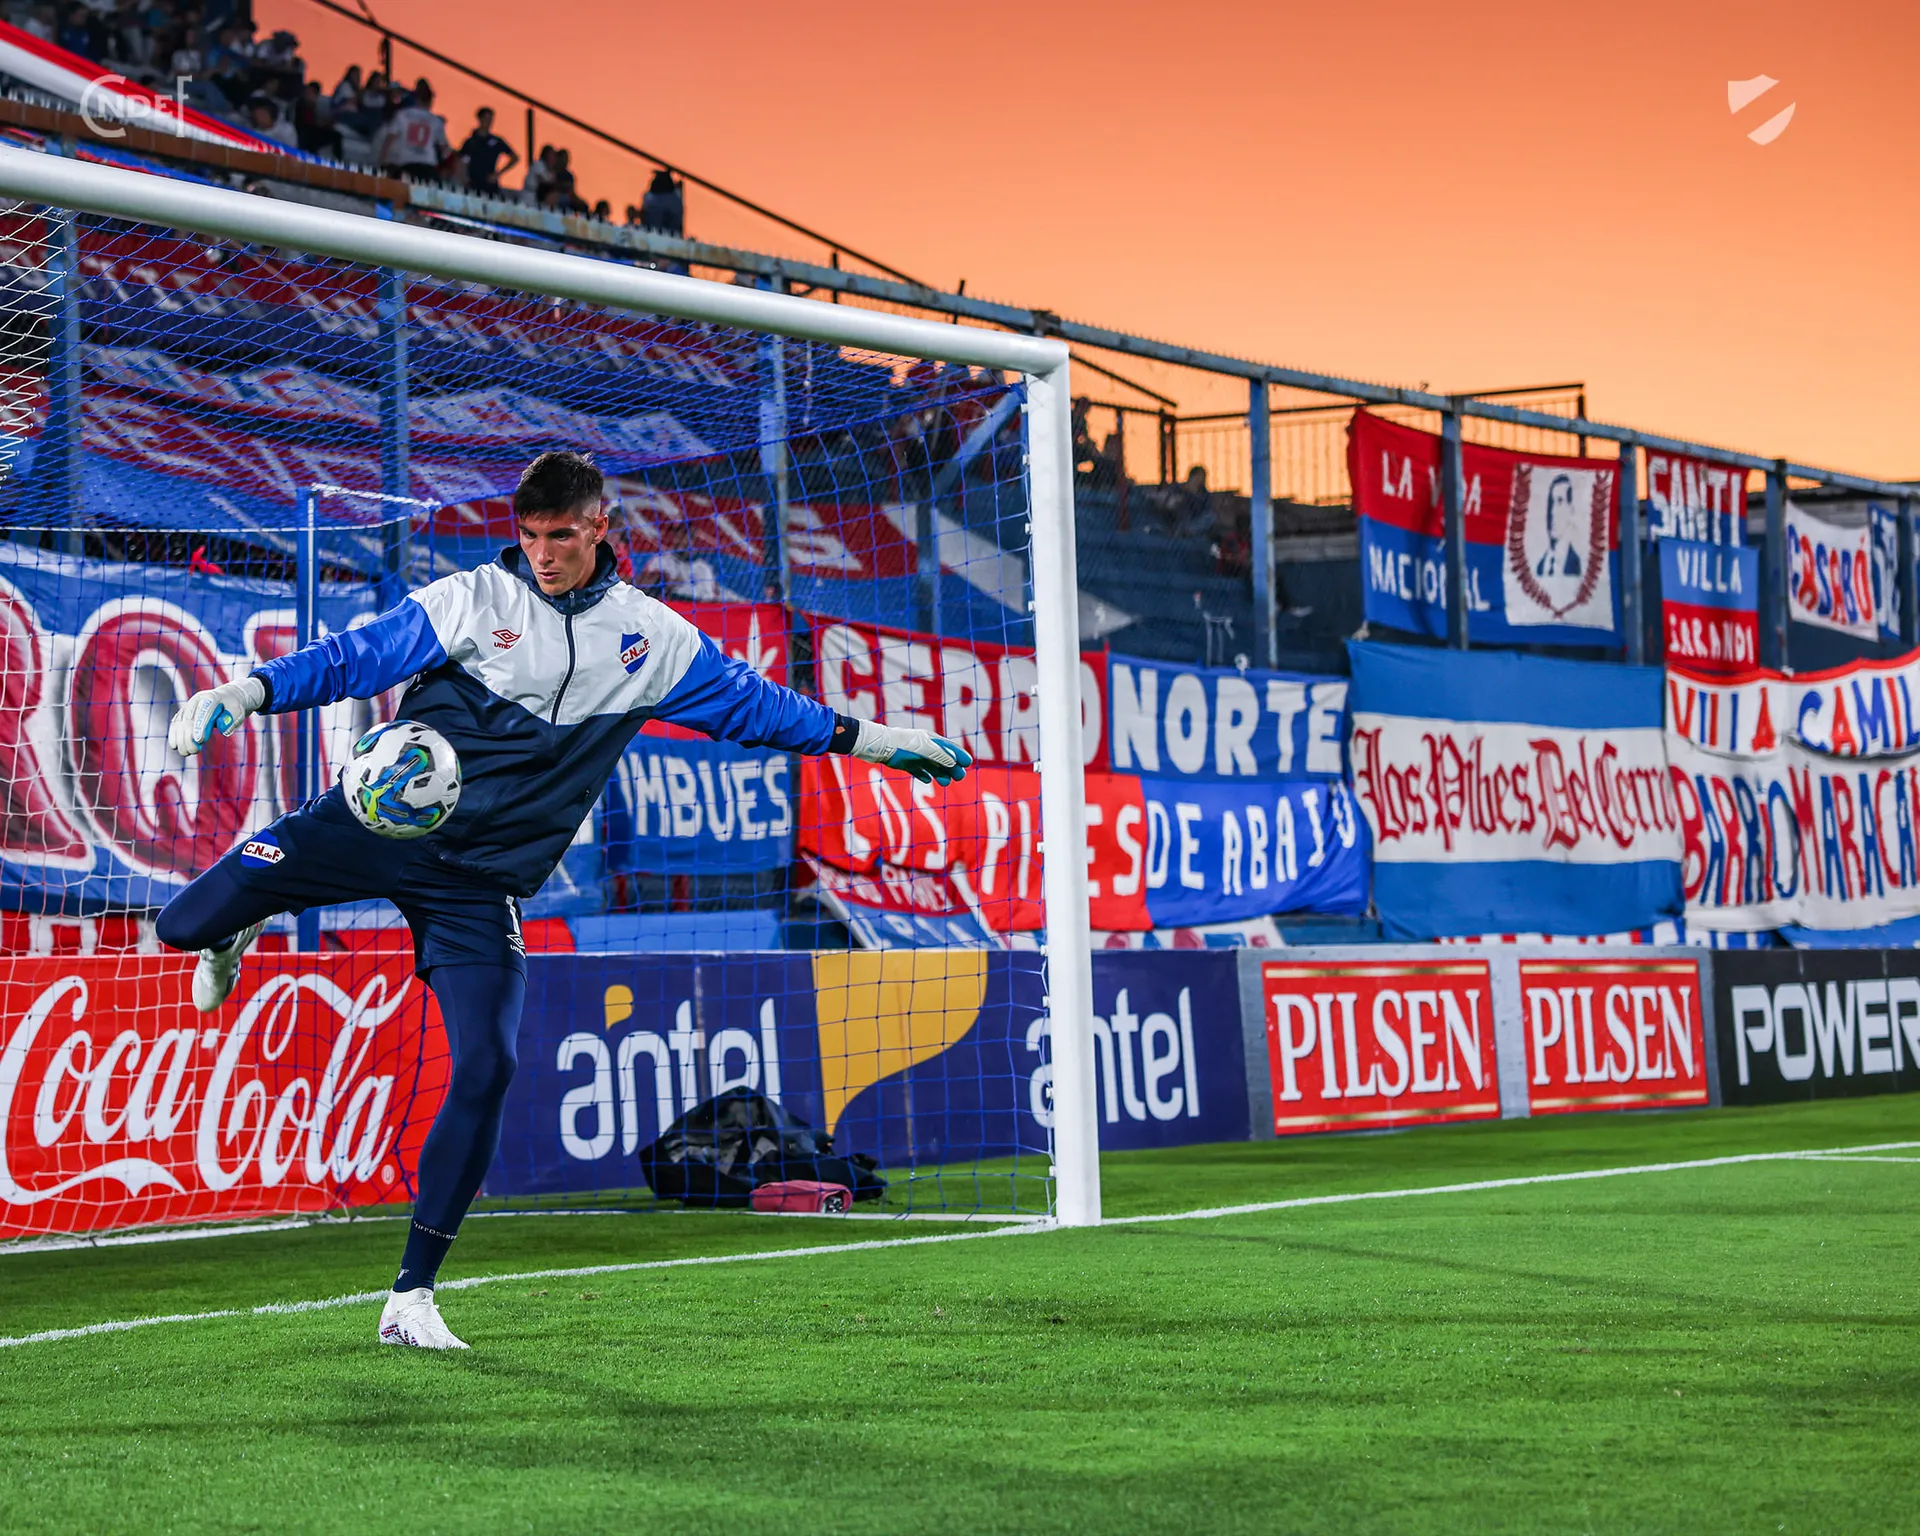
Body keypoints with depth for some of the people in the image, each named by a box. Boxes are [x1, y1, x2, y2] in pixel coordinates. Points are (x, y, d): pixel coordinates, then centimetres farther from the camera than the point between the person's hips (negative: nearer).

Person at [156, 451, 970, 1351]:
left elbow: (750, 703, 16)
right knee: (185, 922, -17)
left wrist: (871, 739, 16)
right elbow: (355, 658, -6)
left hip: (479, 886, 2)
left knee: (486, 1070, -12)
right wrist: (249, 693, -20)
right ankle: (231, 937, 26)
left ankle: (412, 1298, 2)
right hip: (378, 826, -2)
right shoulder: (473, 600, -2)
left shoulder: (651, 638, 7)